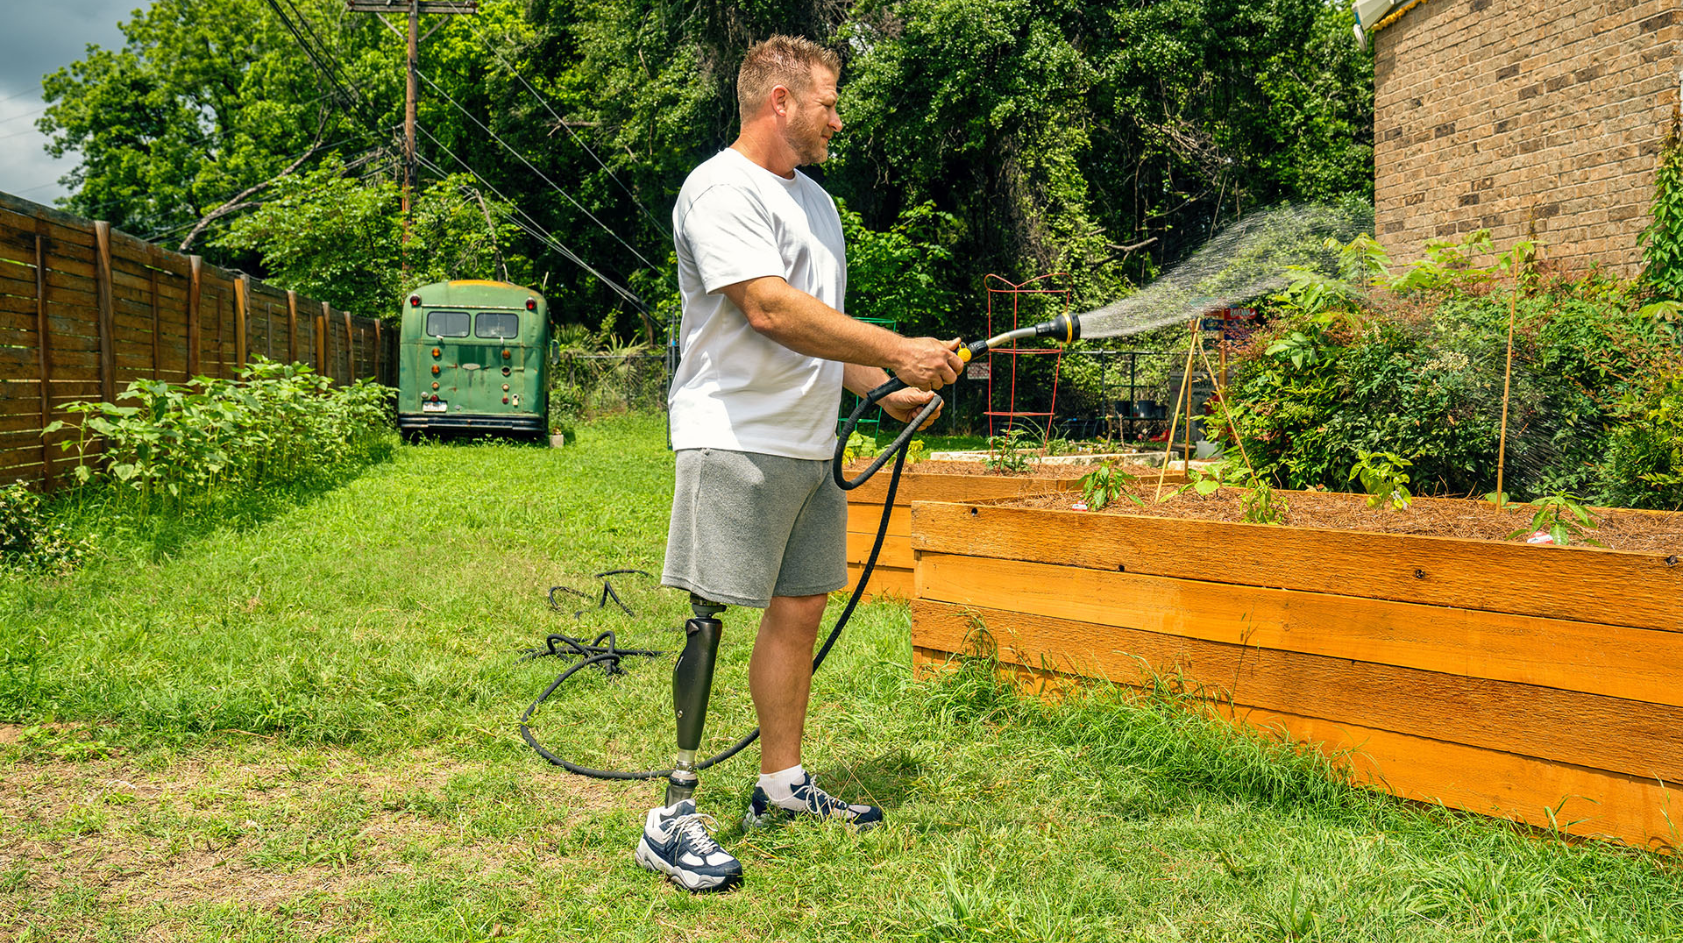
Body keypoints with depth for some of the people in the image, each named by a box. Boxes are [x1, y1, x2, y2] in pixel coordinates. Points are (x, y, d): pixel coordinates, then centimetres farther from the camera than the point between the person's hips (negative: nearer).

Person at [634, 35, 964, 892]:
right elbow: (771, 310, -23)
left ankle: (781, 785, 25)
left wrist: (886, 390, 13)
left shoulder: (814, 200, 21)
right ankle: (671, 820, -3)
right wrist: (896, 351, -22)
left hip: (809, 446, 9)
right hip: (735, 442, -9)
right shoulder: (722, 189, -10)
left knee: (799, 610, 12)